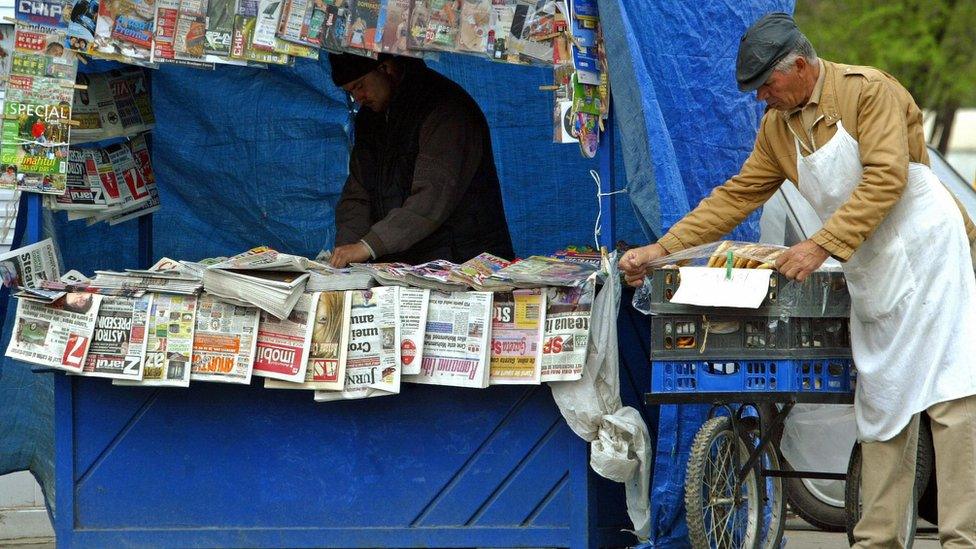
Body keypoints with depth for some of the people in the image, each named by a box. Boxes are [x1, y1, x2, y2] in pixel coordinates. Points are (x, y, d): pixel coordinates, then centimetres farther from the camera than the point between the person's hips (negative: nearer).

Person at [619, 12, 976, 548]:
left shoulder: (868, 91, -12)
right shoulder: (777, 128, 11)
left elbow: (885, 178, -20)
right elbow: (736, 197, 15)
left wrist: (823, 245, -24)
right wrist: (661, 249, 8)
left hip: (927, 252, -8)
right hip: (872, 278, 8)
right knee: (881, 406, 5)